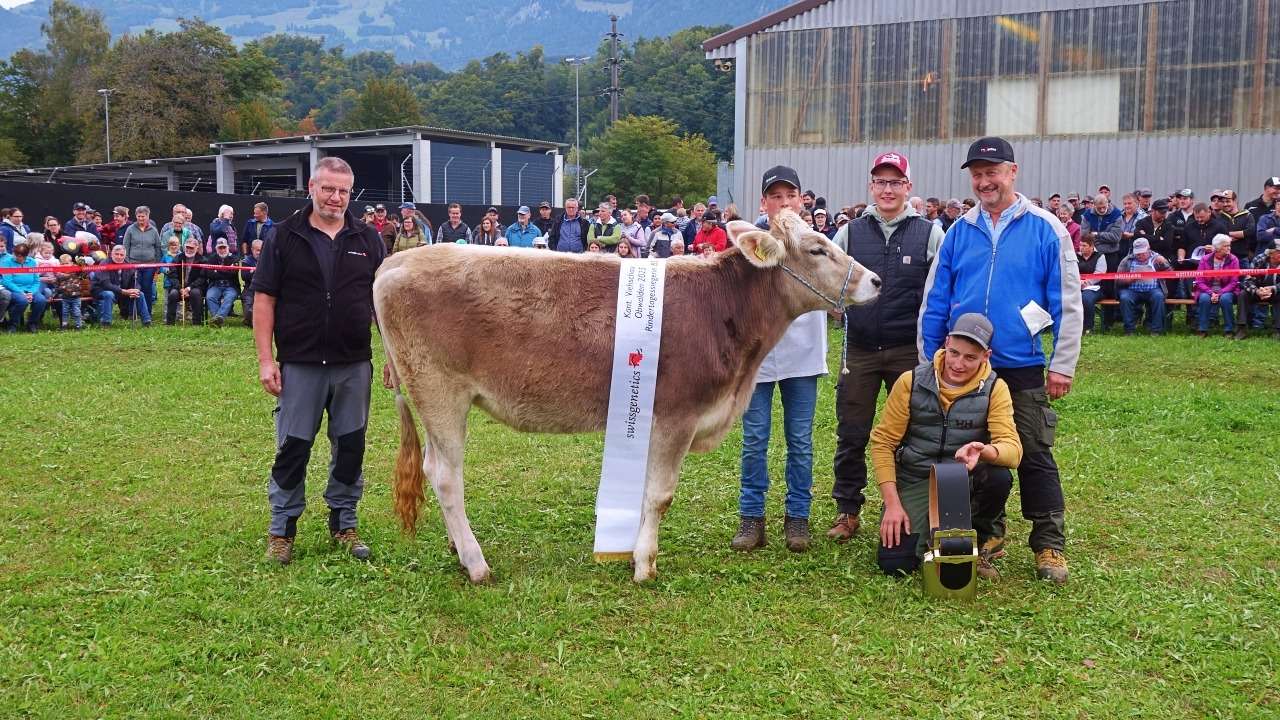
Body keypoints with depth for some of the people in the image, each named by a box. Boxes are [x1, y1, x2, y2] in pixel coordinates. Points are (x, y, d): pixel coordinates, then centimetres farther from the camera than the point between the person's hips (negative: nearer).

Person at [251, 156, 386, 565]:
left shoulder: (368, 240, 6)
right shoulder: (285, 237, 0)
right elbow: (264, 299, -1)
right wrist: (265, 359, -7)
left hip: (354, 365, 2)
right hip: (299, 364, -2)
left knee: (350, 446, 8)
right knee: (292, 447, 3)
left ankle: (343, 524, 23)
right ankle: (282, 528, 17)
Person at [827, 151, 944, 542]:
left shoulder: (930, 234, 2)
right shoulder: (850, 233, 6)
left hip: (910, 351, -1)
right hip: (860, 350, 2)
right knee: (851, 434, 6)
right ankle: (848, 510, 20)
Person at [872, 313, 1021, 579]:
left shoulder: (994, 389, -8)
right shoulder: (911, 382, -9)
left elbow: (1013, 449, -19)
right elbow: (882, 442, -5)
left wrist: (983, 451, -44)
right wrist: (892, 504, -13)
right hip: (915, 481, 0)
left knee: (999, 478, -33)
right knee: (894, 563, -17)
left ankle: (979, 542, -1)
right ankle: (926, 530, 19)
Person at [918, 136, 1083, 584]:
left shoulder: (1045, 229, -4)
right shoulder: (960, 232, 5)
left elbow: (1067, 302, -5)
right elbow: (935, 300, 7)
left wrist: (1062, 365, -8)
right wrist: (929, 361, 5)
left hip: (1023, 368, -3)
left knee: (1035, 457, 2)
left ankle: (1049, 546, 12)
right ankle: (987, 535, 26)